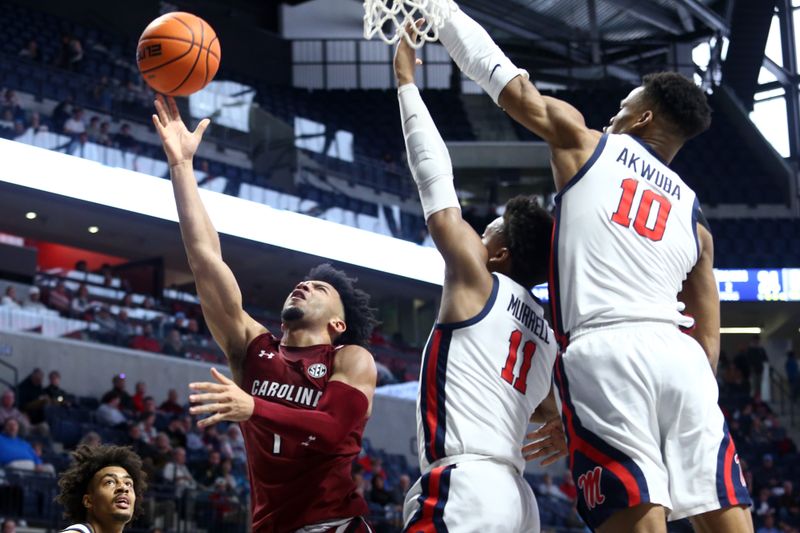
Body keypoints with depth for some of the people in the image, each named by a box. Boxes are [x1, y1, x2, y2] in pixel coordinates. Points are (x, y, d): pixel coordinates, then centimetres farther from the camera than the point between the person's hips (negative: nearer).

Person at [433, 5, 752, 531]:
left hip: (603, 352, -4)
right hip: (681, 357, 4)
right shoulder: (693, 214, 25)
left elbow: (501, 77, 21)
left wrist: (441, 10, 33)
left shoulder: (584, 143, 14)